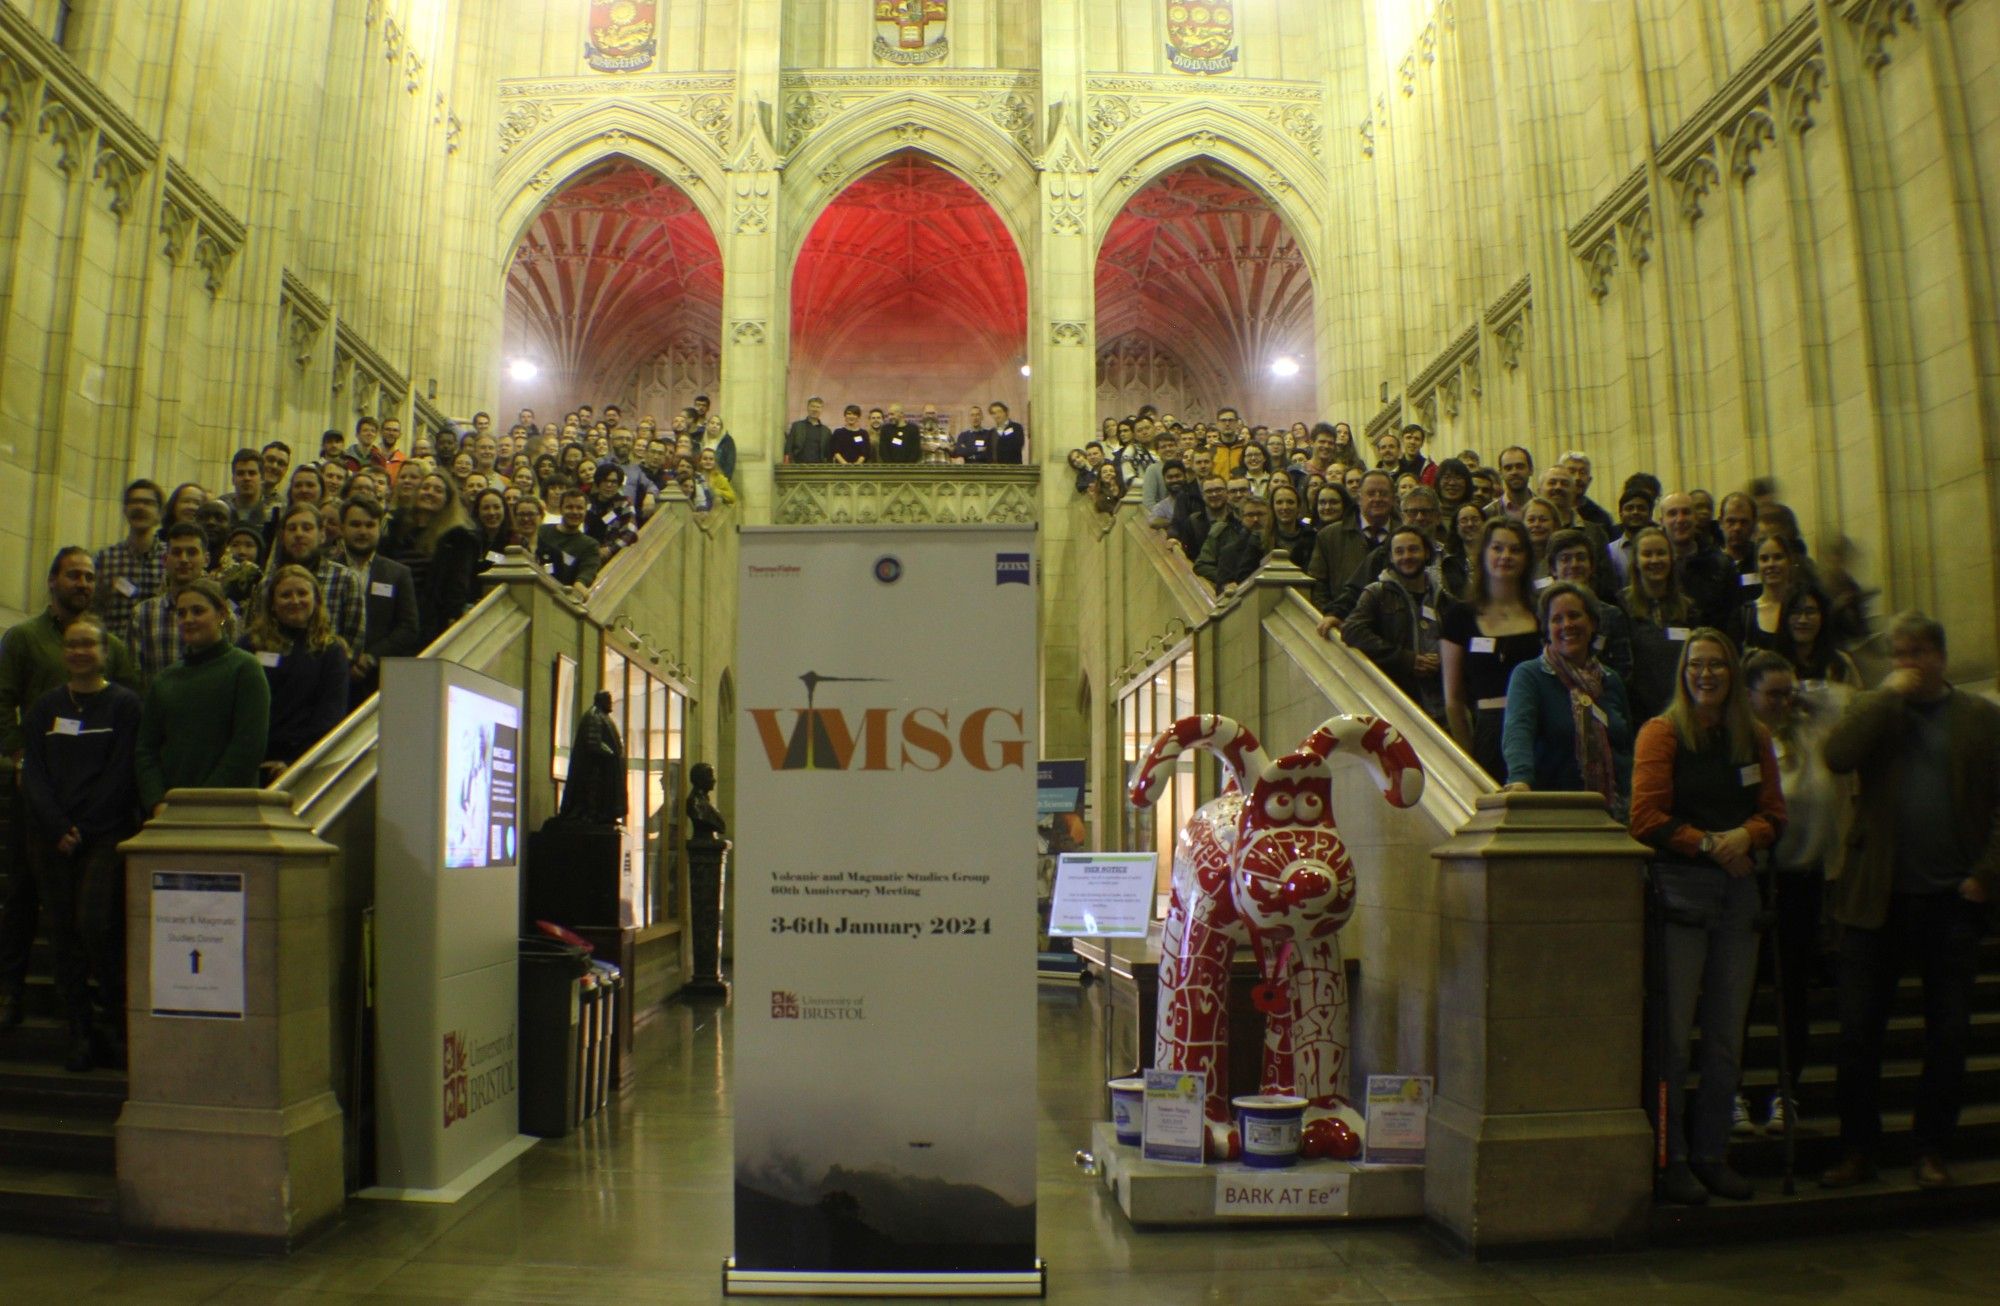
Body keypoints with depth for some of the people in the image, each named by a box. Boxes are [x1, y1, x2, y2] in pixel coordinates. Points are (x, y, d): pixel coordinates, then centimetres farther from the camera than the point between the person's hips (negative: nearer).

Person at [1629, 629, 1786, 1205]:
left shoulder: (1754, 737, 13)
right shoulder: (1661, 733, -1)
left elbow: (1774, 812, 12)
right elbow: (1647, 818, -6)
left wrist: (1746, 835, -8)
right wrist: (1708, 843, -14)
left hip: (1738, 889, 5)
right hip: (1679, 887, -5)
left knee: (1728, 1035, 10)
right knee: (1673, 1032, -5)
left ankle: (1712, 1154, 21)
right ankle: (1670, 1160, 4)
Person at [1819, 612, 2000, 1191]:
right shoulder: (1874, 709, 8)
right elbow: (1837, 756, -13)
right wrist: (1889, 694, -10)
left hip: (1952, 900, 0)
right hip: (1877, 898, 0)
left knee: (1948, 1035, 8)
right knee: (1858, 1032, 2)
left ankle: (1932, 1152, 21)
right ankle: (1858, 1151, 14)